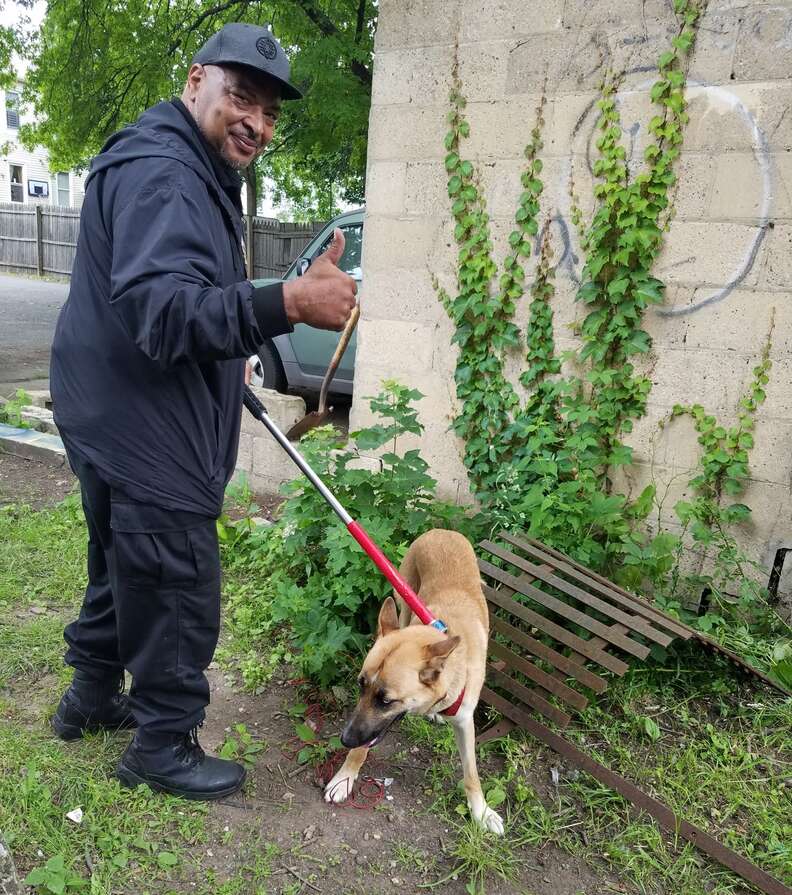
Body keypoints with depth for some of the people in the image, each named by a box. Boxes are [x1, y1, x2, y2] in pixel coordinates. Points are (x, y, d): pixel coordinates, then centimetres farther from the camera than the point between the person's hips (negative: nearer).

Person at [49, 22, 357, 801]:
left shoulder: (192, 172, 17)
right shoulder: (160, 171, -19)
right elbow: (161, 308, -34)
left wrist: (227, 360, 34)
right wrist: (286, 304, -46)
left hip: (121, 425, 11)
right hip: (144, 436, -11)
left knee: (122, 569, 25)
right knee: (178, 592, 3)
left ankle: (92, 695, 45)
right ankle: (164, 746, 22)